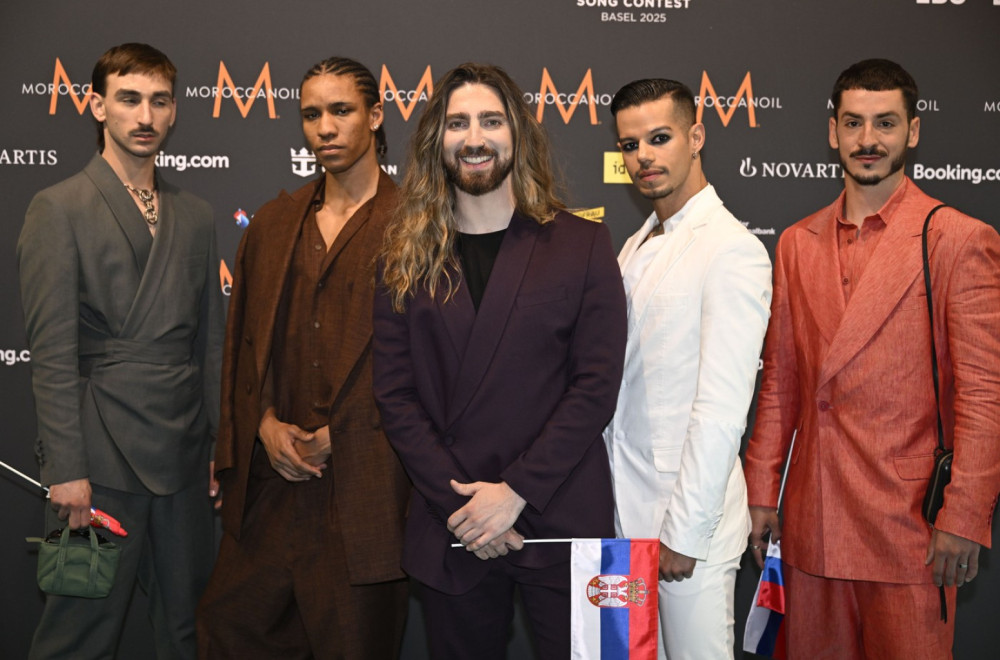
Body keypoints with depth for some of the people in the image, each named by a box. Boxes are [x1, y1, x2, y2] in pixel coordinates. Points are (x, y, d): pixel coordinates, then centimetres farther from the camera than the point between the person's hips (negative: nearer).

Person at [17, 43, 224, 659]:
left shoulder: (197, 215, 13)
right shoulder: (59, 209, -2)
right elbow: (52, 350, -8)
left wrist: (219, 445, 11)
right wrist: (66, 468, -13)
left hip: (185, 458, 5)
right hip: (100, 460, -4)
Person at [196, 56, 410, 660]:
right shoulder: (274, 223, 14)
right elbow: (244, 338, 14)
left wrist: (338, 435, -11)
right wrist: (265, 423, -2)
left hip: (364, 482, -5)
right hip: (272, 474, 5)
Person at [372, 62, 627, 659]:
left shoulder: (582, 245, 0)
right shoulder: (408, 258, 5)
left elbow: (597, 385, -6)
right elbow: (395, 393, 1)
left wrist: (515, 492, -12)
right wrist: (458, 501, -9)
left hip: (559, 523, -1)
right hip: (449, 532, 2)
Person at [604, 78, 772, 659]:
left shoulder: (732, 249, -14)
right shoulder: (637, 247, 12)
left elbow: (722, 409, -19)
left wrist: (684, 533, -17)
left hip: (688, 522, -7)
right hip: (624, 513, 7)